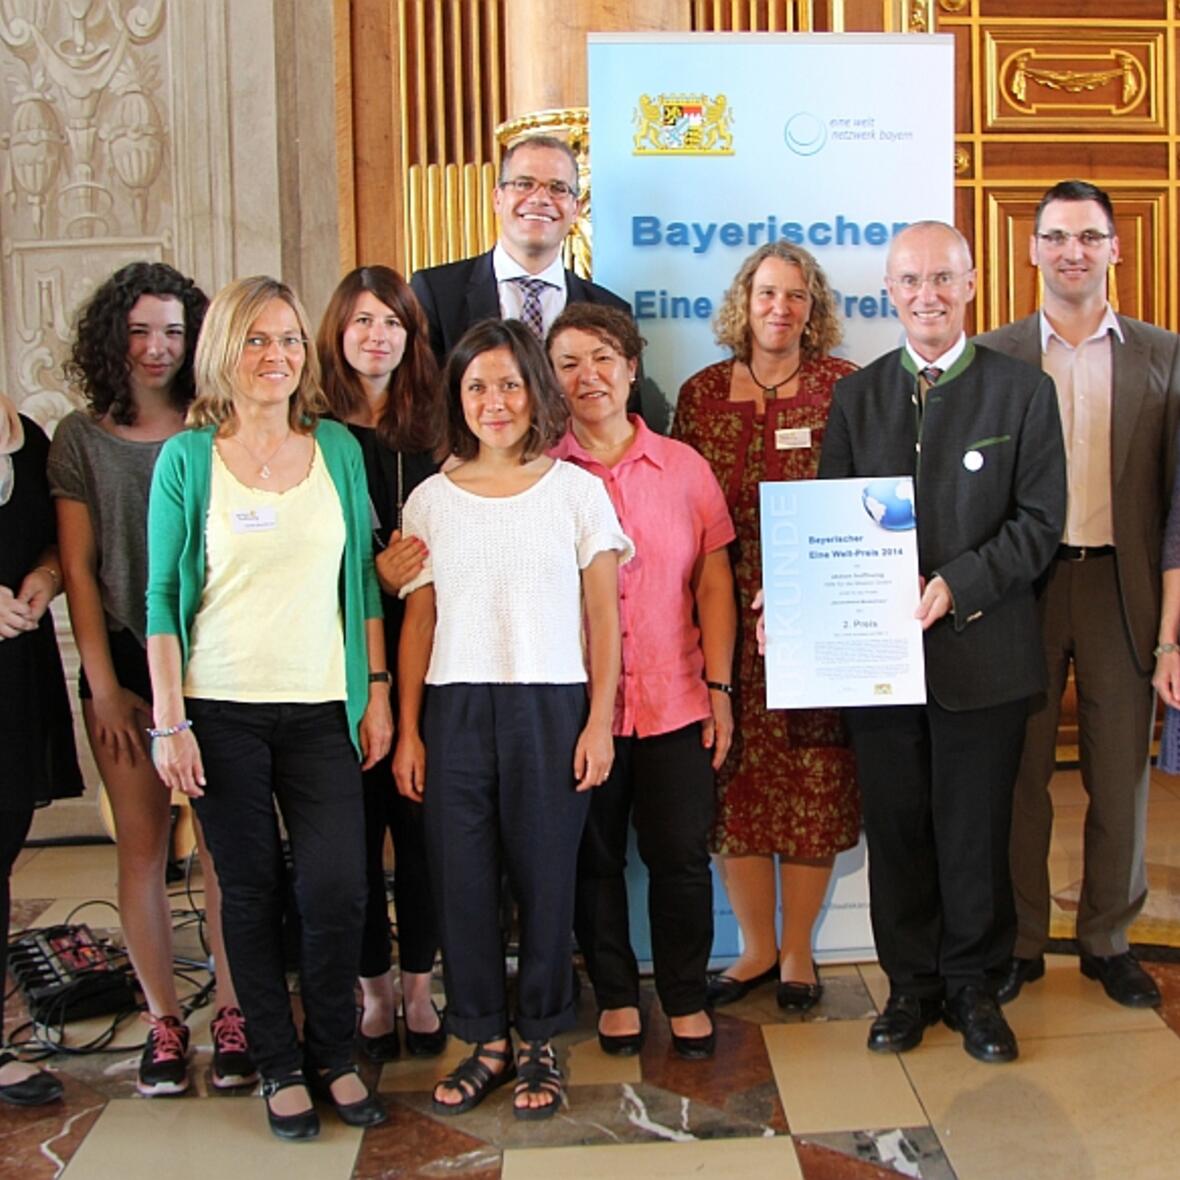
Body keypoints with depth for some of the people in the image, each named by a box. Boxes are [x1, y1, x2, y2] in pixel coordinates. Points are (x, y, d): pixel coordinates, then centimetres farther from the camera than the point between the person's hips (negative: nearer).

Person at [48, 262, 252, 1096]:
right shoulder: (82, 438, 3)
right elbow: (79, 568, 2)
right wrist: (103, 685, -2)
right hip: (124, 659, 1)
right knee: (142, 845, 5)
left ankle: (233, 1013, 13)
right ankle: (164, 1020, 17)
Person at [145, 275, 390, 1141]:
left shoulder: (337, 448, 6)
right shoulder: (188, 457, -1)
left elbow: (362, 578, 10)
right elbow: (163, 595, -1)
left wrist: (377, 691, 6)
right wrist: (169, 720, -6)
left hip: (322, 708, 2)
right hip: (222, 710, -1)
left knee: (338, 891, -3)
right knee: (253, 892, 7)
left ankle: (334, 1056, 20)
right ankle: (280, 1065, 24)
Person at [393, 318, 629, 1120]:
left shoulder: (576, 491, 3)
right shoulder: (432, 499, 8)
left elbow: (604, 617, 2)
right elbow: (418, 623, 9)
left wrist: (600, 721, -4)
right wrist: (407, 730, 5)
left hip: (551, 707, -2)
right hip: (455, 709, 2)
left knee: (546, 874, 3)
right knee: (462, 879, 5)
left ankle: (541, 1044, 20)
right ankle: (487, 1042, 21)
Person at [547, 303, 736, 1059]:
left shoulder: (683, 467, 4)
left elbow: (713, 581, 6)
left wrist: (719, 686, 1)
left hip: (675, 700, 1)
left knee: (681, 856, 6)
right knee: (595, 858, 11)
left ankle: (687, 998, 26)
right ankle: (615, 993, 30)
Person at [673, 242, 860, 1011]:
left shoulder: (845, 387, 1)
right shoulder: (701, 394, 7)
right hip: (727, 621, 2)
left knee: (813, 782, 4)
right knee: (734, 780, 6)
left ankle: (798, 949, 20)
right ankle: (757, 945, 23)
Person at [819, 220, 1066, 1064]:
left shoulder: (1024, 391, 1)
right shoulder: (857, 395, 9)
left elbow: (1041, 522, -5)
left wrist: (957, 585, -18)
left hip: (982, 649, -2)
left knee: (975, 832, 8)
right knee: (895, 828, 10)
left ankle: (971, 984, 27)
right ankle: (911, 984, 27)